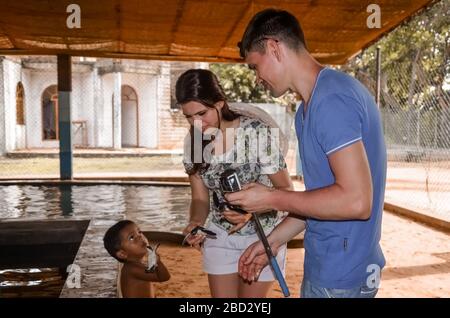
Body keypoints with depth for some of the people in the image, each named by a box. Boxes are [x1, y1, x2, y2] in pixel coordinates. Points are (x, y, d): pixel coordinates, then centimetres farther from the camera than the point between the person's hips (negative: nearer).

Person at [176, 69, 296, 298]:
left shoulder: (258, 131, -24)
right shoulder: (193, 141, -9)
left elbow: (285, 190, -17)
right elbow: (200, 199, -3)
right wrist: (196, 223, -25)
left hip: (262, 234, -4)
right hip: (220, 235, 4)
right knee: (221, 295, 13)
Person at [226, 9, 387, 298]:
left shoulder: (331, 98, -22)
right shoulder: (309, 107, 9)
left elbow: (355, 201, -27)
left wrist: (272, 199, -17)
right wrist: (274, 241, 10)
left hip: (339, 275, -8)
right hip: (329, 264, 8)